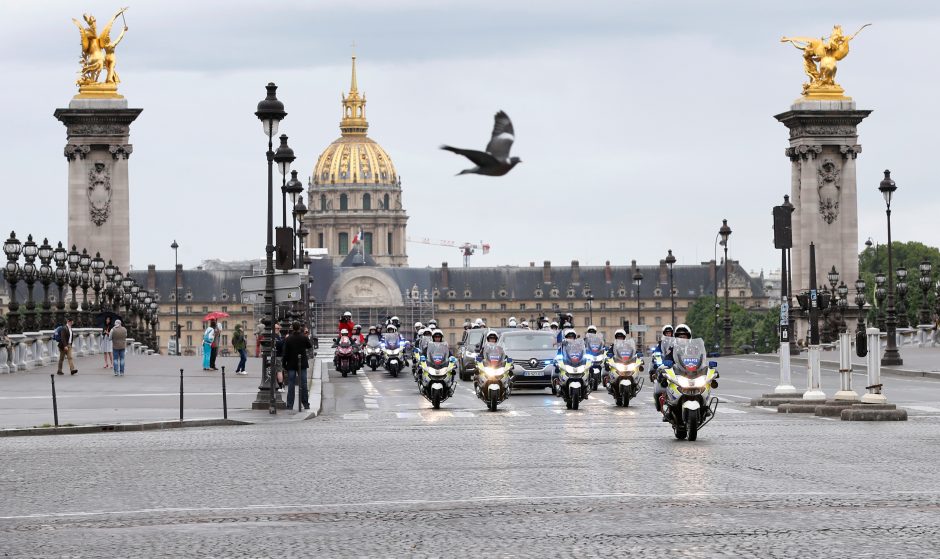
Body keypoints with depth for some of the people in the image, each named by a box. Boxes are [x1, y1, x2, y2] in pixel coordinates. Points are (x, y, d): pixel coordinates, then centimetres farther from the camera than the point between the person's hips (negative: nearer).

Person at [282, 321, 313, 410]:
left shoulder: (288, 339, -9)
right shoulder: (304, 338, -7)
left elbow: (285, 353, -6)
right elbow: (310, 346, 10)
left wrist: (284, 363, 3)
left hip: (291, 364, -1)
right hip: (302, 364, 1)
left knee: (291, 385, 2)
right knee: (303, 384, 7)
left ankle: (290, 405, 0)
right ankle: (306, 404, 8)